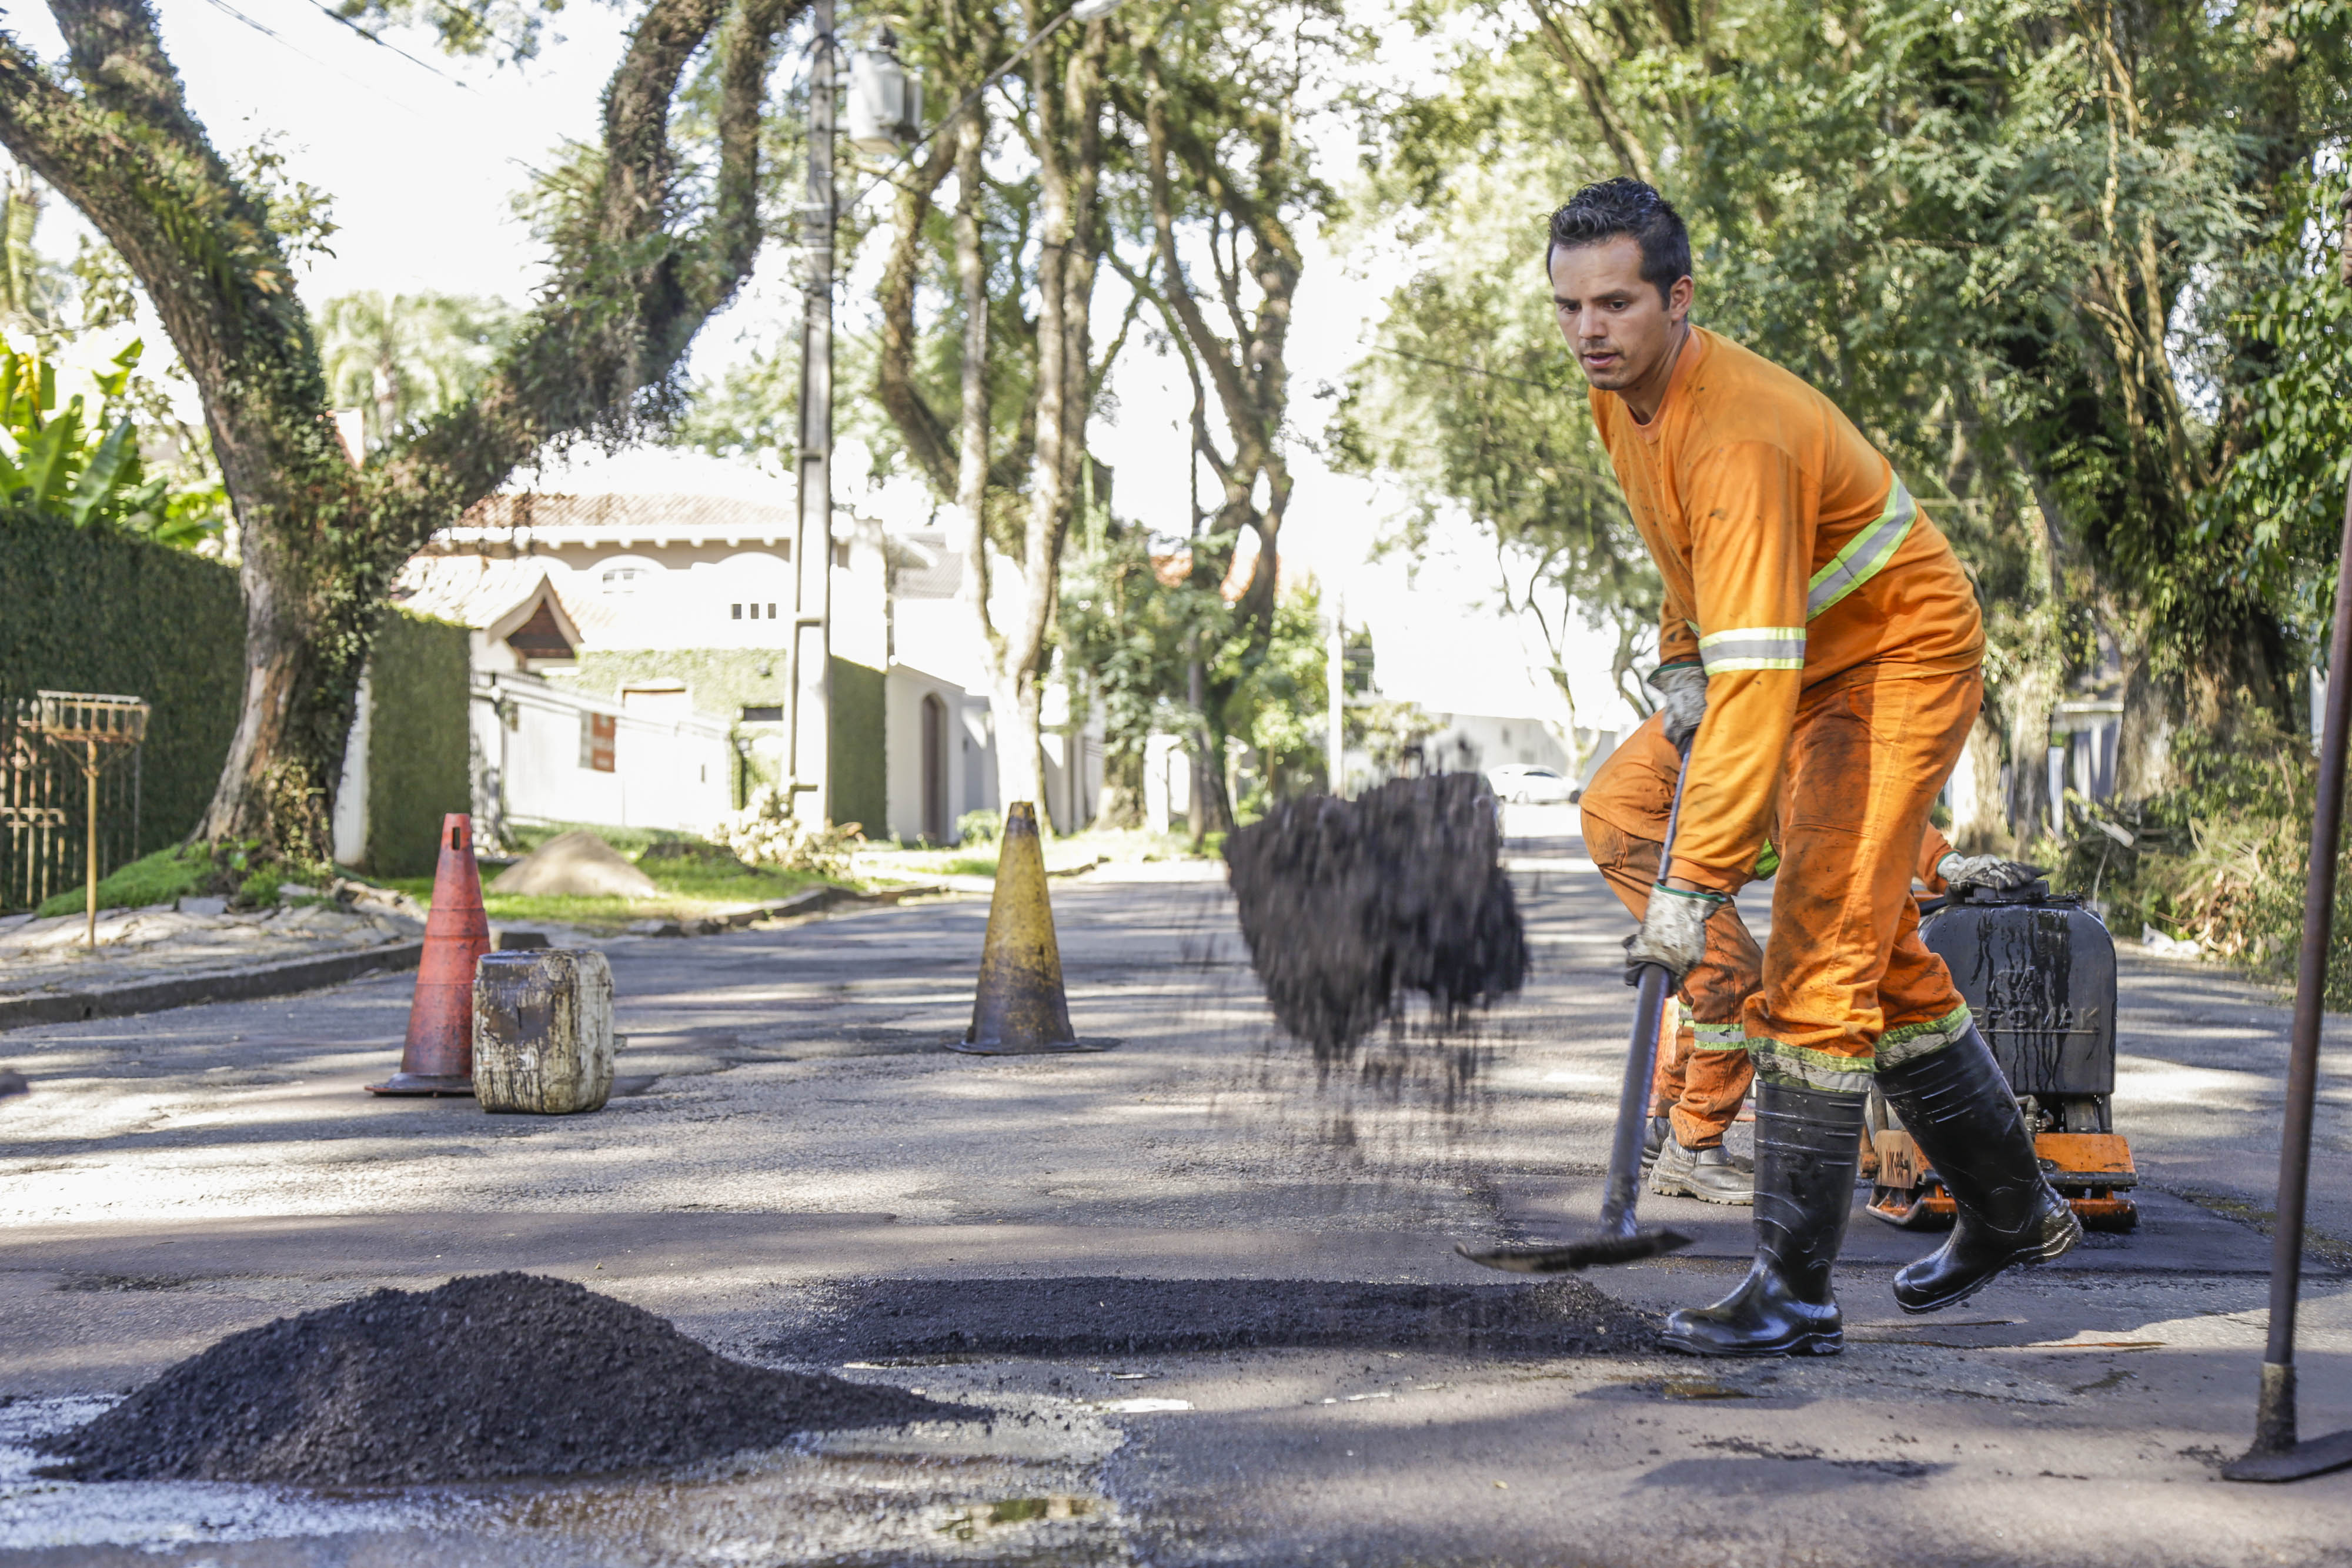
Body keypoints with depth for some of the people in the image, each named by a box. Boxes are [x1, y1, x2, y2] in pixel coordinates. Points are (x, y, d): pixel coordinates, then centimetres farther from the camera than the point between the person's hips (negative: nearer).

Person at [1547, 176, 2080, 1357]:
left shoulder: (1740, 437, -34)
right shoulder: (1623, 389, -4)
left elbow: (1758, 679, -40)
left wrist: (1696, 883, -43)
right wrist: (1680, 659, 10)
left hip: (1903, 661, -10)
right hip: (1820, 666, 10)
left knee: (1820, 957, -16)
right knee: (1877, 949, 17)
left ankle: (1795, 1293, -12)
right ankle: (2013, 1212, 34)